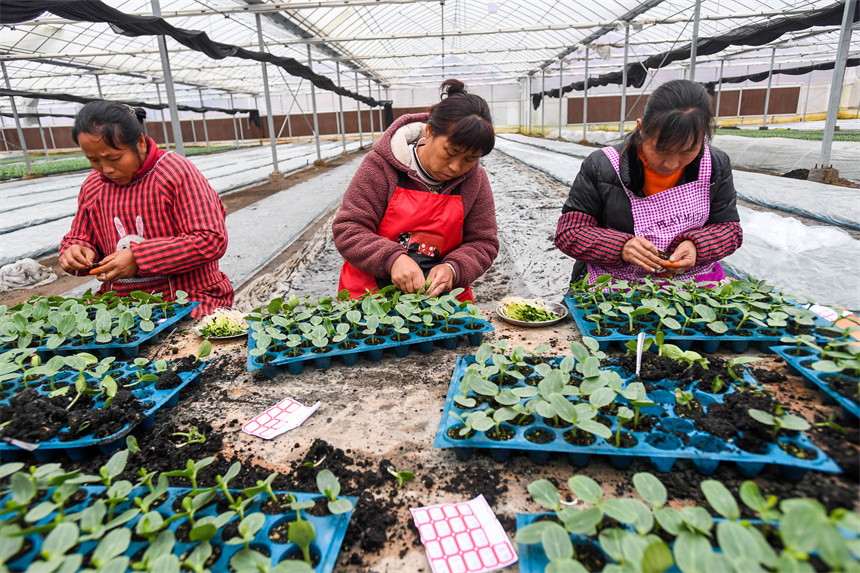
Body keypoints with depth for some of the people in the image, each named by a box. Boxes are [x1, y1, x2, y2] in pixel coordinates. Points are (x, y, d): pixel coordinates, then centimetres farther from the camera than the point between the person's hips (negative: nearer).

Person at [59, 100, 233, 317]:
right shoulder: (92, 186, 13)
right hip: (118, 305, 6)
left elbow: (212, 241, -16)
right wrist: (74, 251, 1)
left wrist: (139, 258, -17)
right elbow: (79, 238, 28)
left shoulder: (177, 171, -8)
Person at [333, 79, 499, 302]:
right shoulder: (381, 166, -7)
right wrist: (392, 259, -25)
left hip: (444, 297, 3)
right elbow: (347, 230, -8)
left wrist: (453, 269, -15)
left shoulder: (474, 180, 2)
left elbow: (483, 243, 6)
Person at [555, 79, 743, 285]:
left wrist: (696, 245, -13)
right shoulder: (601, 167, -8)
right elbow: (568, 233, -7)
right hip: (615, 284, -3)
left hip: (695, 279, 3)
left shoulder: (717, 166, 2)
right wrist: (621, 247, -24)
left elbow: (729, 228, 10)